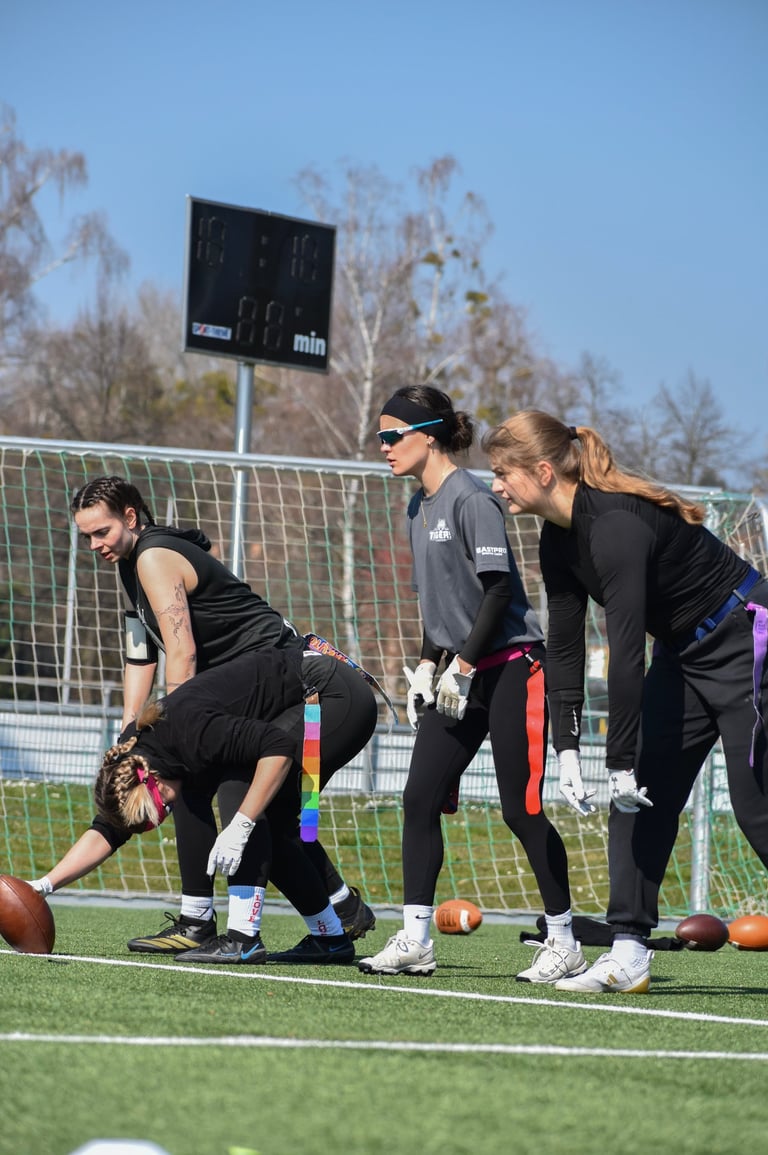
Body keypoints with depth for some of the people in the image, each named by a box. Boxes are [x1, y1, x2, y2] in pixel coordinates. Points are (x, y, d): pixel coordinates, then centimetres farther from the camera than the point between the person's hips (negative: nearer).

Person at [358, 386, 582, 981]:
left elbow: (499, 587, -18)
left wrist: (463, 665, -18)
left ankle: (565, 943, 4)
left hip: (511, 668, -9)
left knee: (521, 810, -5)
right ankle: (415, 939, 0)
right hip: (461, 674, 9)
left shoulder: (470, 498, -14)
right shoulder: (421, 507, 13)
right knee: (420, 799, -1)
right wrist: (428, 664, 13)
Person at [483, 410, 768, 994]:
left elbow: (627, 651, -31)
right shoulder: (559, 539, 0)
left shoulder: (617, 526, -30)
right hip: (684, 654, 9)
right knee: (640, 801, 0)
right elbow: (564, 648, 4)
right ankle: (628, 954, 0)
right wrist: (567, 749, -4)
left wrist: (622, 763, -29)